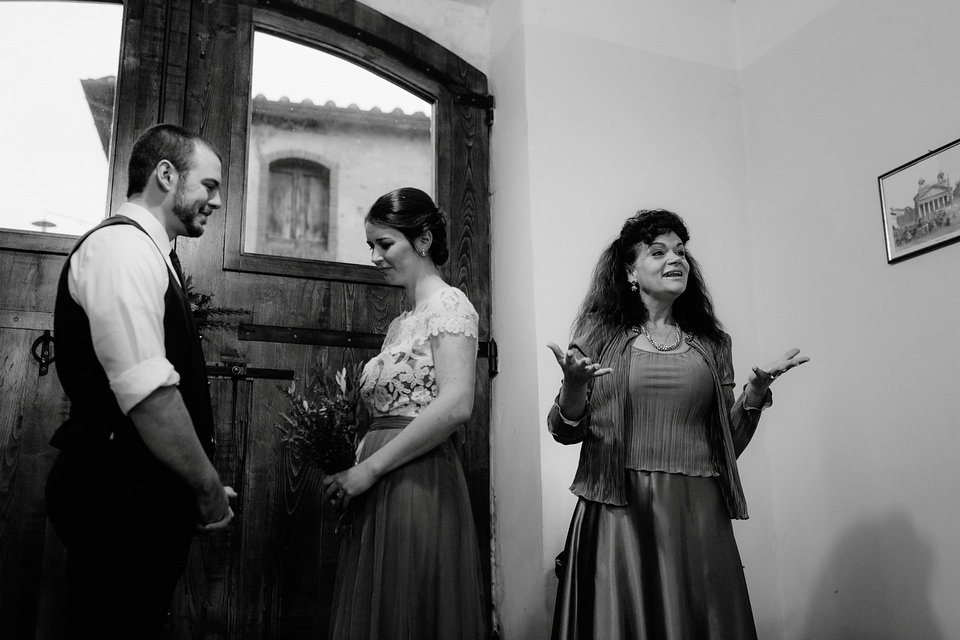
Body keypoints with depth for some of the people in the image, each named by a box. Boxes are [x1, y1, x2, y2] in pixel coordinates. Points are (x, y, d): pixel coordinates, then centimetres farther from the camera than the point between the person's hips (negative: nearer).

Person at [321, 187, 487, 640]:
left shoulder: (447, 303, -6)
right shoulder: (400, 324, 19)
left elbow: (456, 405, -20)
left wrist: (369, 467, -16)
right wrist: (354, 467, -1)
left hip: (418, 484, -8)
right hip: (377, 493, 8)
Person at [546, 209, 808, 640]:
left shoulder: (711, 344, 11)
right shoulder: (599, 335, 2)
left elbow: (728, 443, 13)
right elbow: (565, 432, 4)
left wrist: (757, 389, -2)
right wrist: (573, 386, -16)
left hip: (699, 513, 3)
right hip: (620, 512, -2)